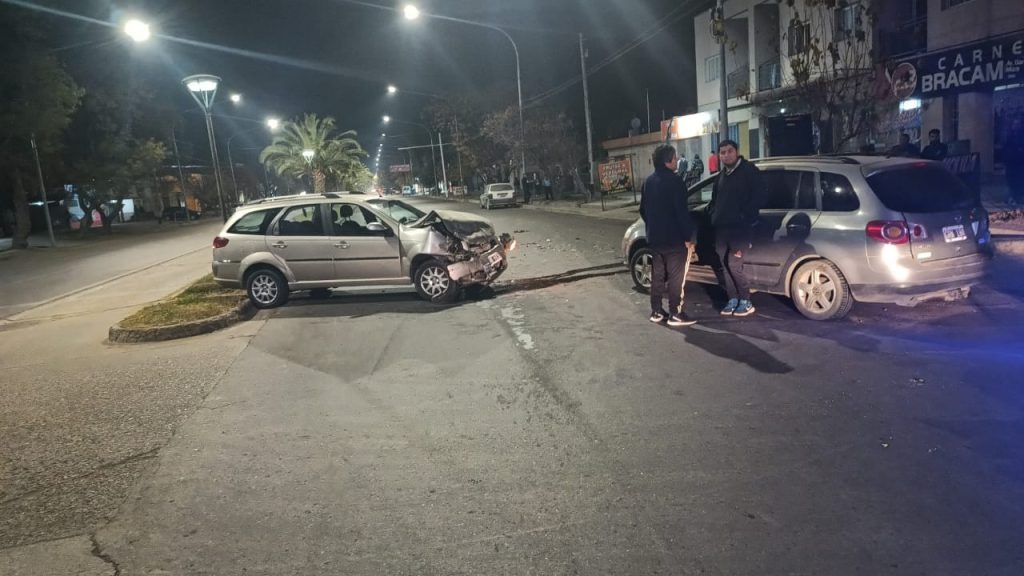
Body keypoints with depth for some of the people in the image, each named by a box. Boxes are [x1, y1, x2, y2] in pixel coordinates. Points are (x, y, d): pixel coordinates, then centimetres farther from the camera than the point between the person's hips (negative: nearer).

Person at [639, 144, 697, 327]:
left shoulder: (649, 181, 10)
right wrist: (688, 237, -13)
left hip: (654, 238, 8)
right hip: (674, 238, -8)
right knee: (676, 277, -1)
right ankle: (675, 314, 2)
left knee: (657, 275, 13)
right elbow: (682, 211, -18)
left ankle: (656, 312, 18)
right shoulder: (674, 180, -15)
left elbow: (643, 210, 17)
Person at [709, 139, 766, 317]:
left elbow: (761, 195, -12)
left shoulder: (749, 170, -4)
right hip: (721, 227, 7)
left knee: (734, 264, -13)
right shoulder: (721, 175, 18)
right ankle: (733, 299, 18)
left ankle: (746, 302, 1)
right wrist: (714, 215, 12)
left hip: (741, 227, -7)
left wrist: (746, 215, -16)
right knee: (721, 266, 6)